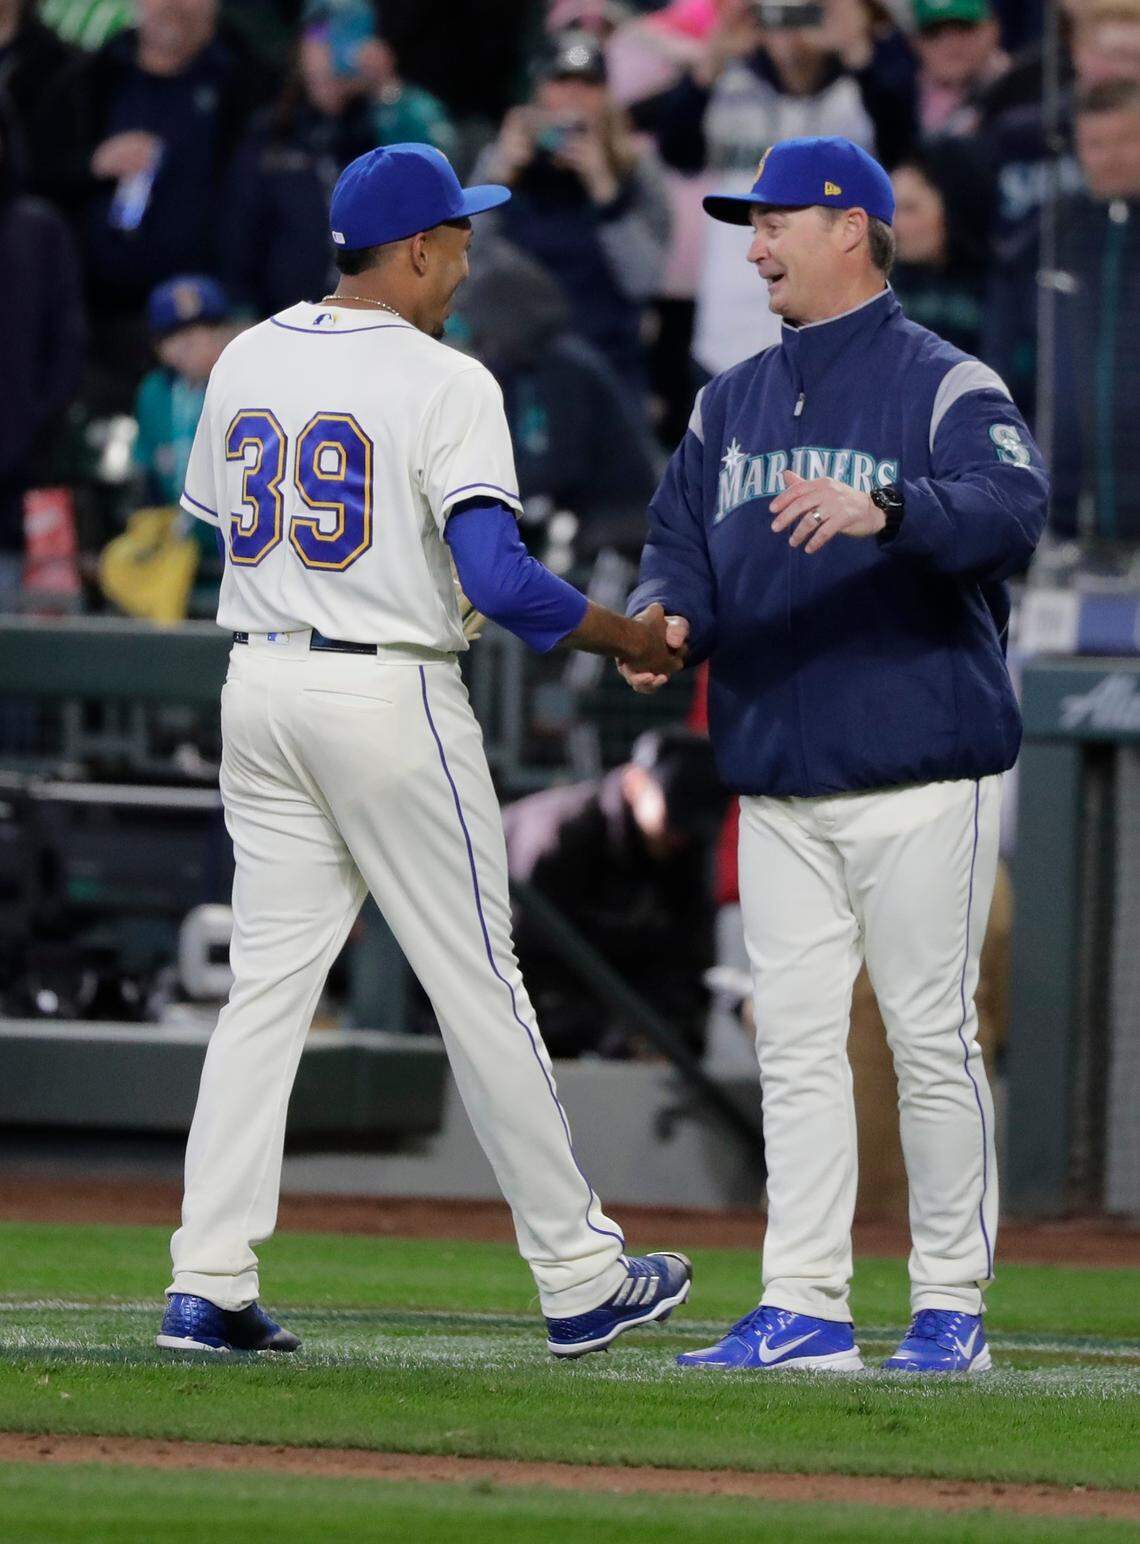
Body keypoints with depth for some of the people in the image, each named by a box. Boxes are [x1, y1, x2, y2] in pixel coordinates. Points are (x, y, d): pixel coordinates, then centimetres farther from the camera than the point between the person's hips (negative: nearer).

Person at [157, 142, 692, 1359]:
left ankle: (208, 1285, -1)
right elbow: (496, 576, -21)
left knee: (267, 985, 7)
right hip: (387, 695, -6)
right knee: (477, 984, 2)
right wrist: (627, 637, -9)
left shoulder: (246, 361, 7)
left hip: (260, 686, 6)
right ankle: (578, 1277, 10)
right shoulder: (443, 382, -13)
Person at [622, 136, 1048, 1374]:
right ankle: (803, 1309, 5)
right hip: (775, 783, 6)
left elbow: (1012, 510, -21)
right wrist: (665, 620, -9)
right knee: (795, 1043, 3)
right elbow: (681, 542, 14)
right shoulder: (732, 403, 17)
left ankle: (950, 1306, 4)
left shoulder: (944, 387, -4)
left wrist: (884, 511, -39)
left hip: (920, 779, -6)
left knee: (932, 1037, -3)